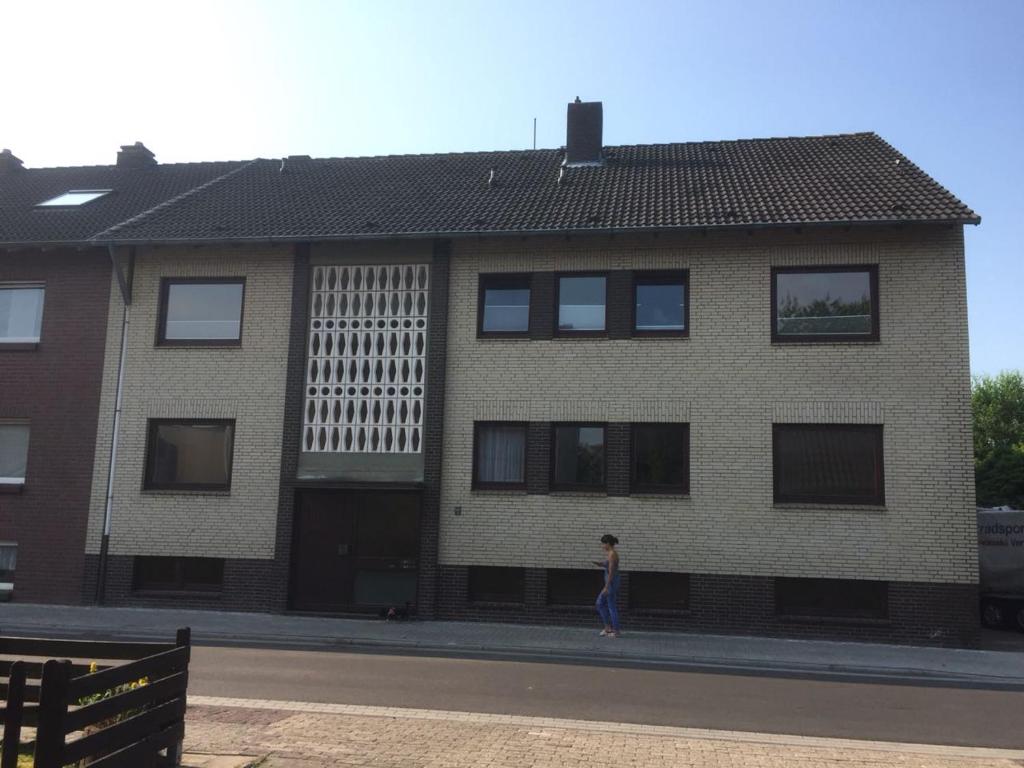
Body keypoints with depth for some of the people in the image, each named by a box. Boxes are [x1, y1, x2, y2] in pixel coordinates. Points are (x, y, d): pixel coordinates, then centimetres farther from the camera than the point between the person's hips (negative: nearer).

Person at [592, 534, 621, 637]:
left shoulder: (612, 555, -19)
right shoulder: (610, 554, 12)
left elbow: (611, 573, -21)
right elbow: (601, 564, 25)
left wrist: (606, 587, -20)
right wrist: (595, 562, 5)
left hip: (611, 583, -10)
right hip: (610, 583, 10)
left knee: (611, 607, 0)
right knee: (600, 603, 14)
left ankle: (615, 631, 9)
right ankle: (608, 627, 18)